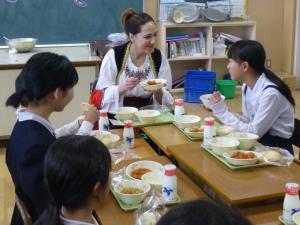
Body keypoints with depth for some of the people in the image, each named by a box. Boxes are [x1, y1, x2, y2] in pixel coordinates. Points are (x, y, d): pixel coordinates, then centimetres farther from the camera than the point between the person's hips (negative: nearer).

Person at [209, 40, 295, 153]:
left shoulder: (271, 93, -24)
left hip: (277, 148, -7)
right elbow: (247, 121, 4)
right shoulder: (247, 86, 1)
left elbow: (254, 133, -22)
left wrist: (223, 112, -19)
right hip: (258, 142, 7)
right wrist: (221, 110, -8)